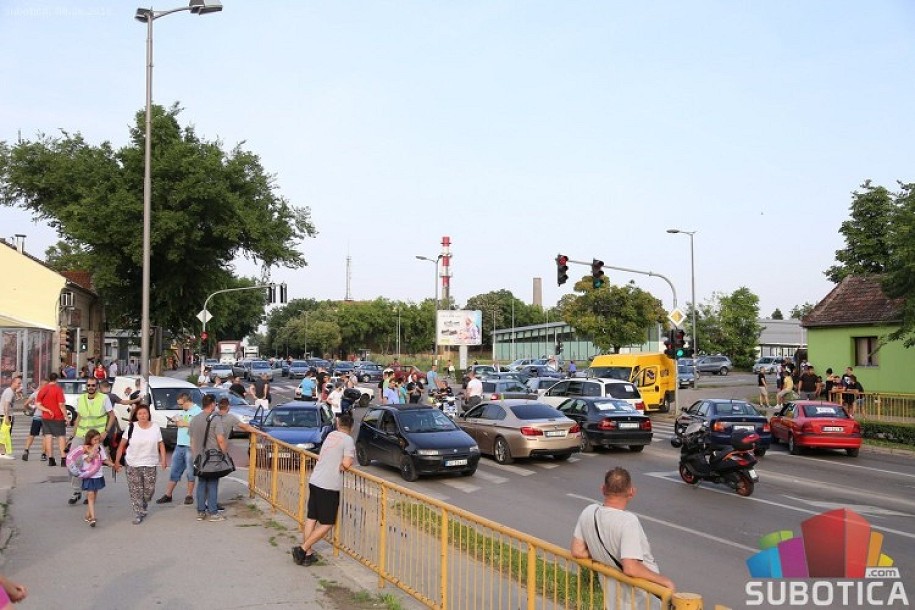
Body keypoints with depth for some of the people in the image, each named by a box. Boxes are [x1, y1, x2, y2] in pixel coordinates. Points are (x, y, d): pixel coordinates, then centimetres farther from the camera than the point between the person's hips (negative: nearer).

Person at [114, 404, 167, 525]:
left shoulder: (155, 428, 1)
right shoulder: (131, 428, -3)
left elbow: (161, 445, 6)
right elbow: (122, 445, 0)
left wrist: (163, 460, -2)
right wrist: (117, 461, -3)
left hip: (150, 465, 1)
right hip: (133, 465, -1)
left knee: (149, 489, 5)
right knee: (135, 491, 0)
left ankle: (144, 505, 34)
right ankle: (138, 514, 9)